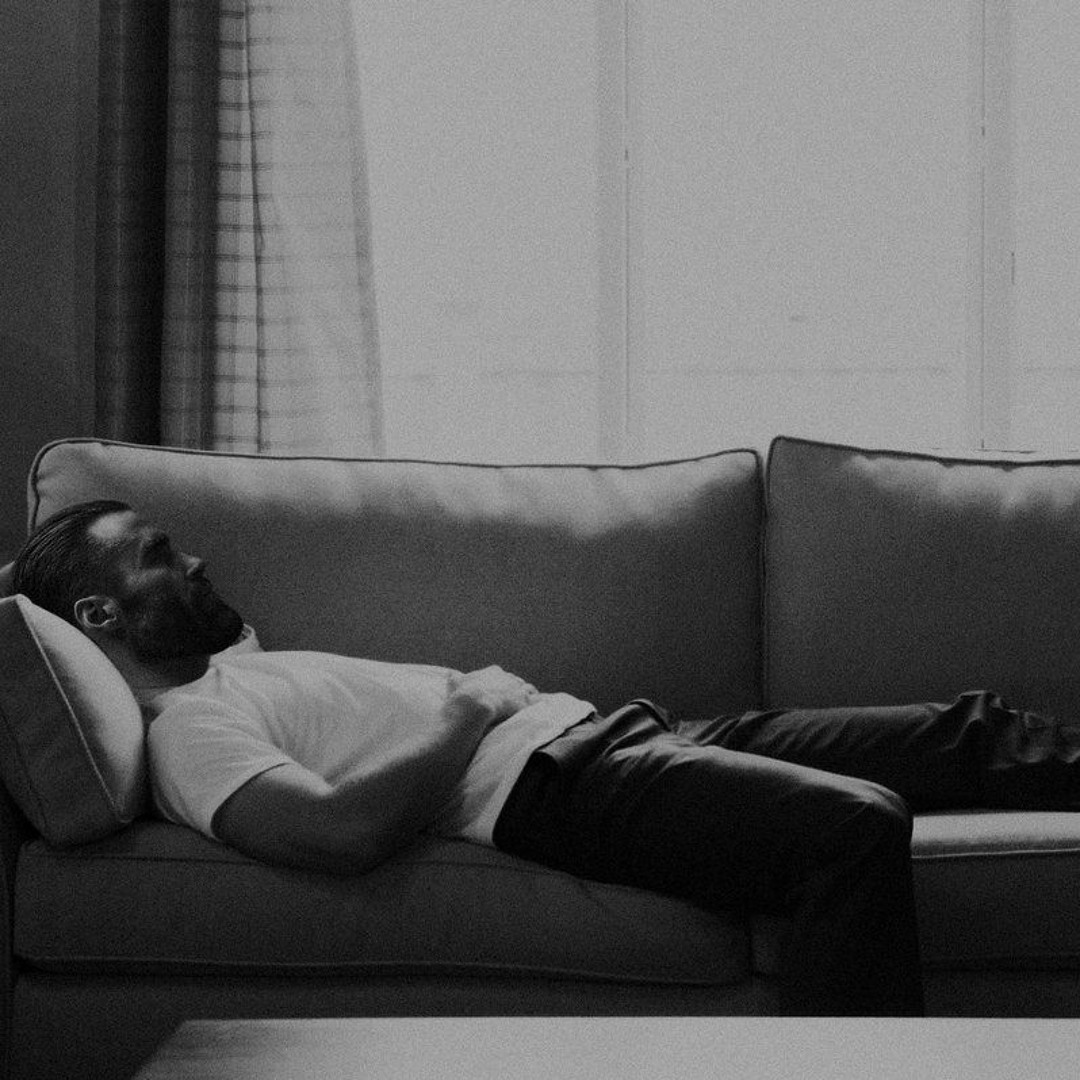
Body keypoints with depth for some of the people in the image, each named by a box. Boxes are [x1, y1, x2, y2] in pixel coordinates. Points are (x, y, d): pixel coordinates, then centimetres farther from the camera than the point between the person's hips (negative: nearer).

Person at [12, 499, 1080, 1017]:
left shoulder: (239, 669, 25)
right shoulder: (187, 729, -6)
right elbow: (340, 828, -23)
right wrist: (464, 721, -10)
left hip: (613, 726, 10)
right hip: (567, 786, -10)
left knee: (968, 729, 5)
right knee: (856, 825, -32)